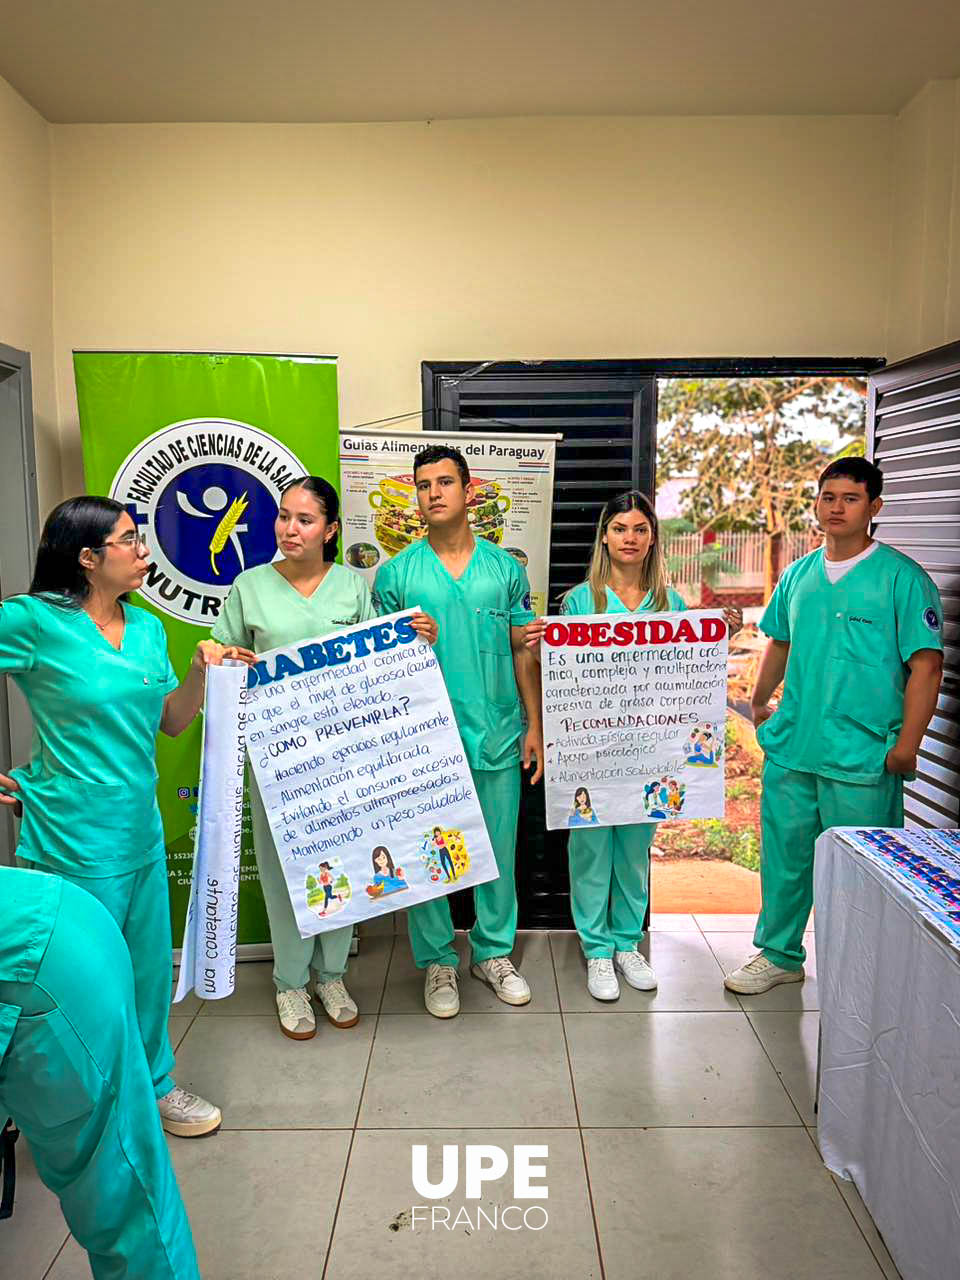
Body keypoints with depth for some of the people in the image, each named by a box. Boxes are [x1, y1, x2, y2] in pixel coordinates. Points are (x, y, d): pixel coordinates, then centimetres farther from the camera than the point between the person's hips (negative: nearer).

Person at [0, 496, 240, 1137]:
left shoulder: (147, 627, 5)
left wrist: (201, 671, -6)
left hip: (142, 827, 7)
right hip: (74, 837, -6)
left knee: (150, 965, 19)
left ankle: (153, 1083, 40)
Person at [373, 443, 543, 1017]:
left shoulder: (505, 568, 4)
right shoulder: (396, 574, 0)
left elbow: (524, 651, 7)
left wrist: (535, 725, 4)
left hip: (497, 737, 2)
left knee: (499, 850, 12)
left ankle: (494, 951, 32)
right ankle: (437, 960, 27)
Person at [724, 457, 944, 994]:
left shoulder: (902, 577, -7)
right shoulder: (798, 575, 10)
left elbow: (927, 664, -10)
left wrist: (906, 743, -14)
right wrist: (759, 702, 22)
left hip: (862, 758, -5)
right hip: (791, 746, 5)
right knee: (784, 854, 15)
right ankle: (779, 954, 34)